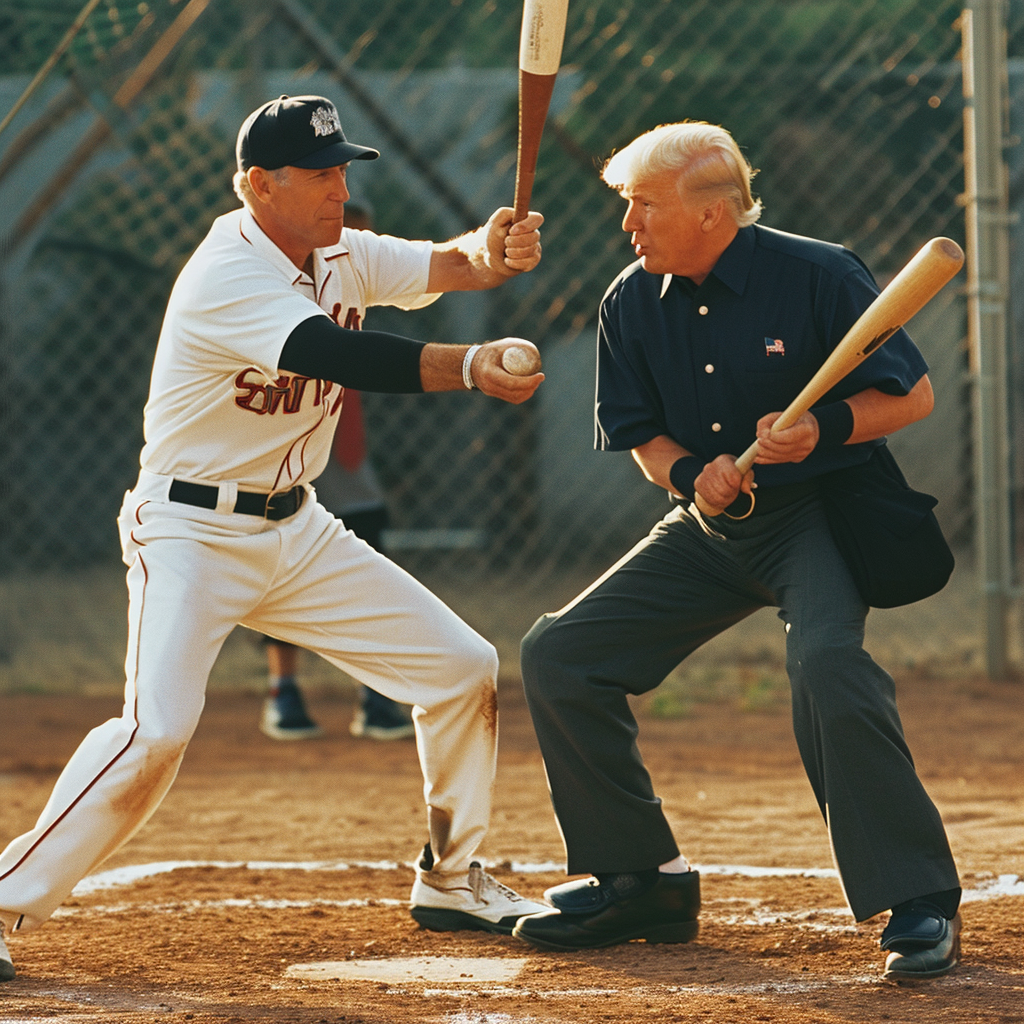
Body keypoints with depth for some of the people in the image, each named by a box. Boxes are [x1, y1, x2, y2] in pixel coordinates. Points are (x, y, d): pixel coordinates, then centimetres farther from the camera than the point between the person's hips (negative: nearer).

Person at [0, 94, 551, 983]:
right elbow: (334, 355, -36)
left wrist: (491, 252, -31)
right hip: (191, 534, -8)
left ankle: (450, 880, 21)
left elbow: (443, 265, -6)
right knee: (157, 728, -26)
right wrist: (469, 367, -45)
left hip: (296, 532, 8)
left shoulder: (341, 258, 3)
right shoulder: (225, 277, -22)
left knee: (463, 668, 5)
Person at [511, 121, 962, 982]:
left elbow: (913, 394, -11)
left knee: (826, 660, -35)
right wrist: (691, 477, -15)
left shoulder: (818, 277, -16)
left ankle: (921, 904, -27)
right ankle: (639, 880, 12)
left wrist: (825, 428, -29)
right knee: (559, 655, 0)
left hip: (822, 515, -6)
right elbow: (641, 433, 7)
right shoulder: (633, 304, -1)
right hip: (709, 529, 7)